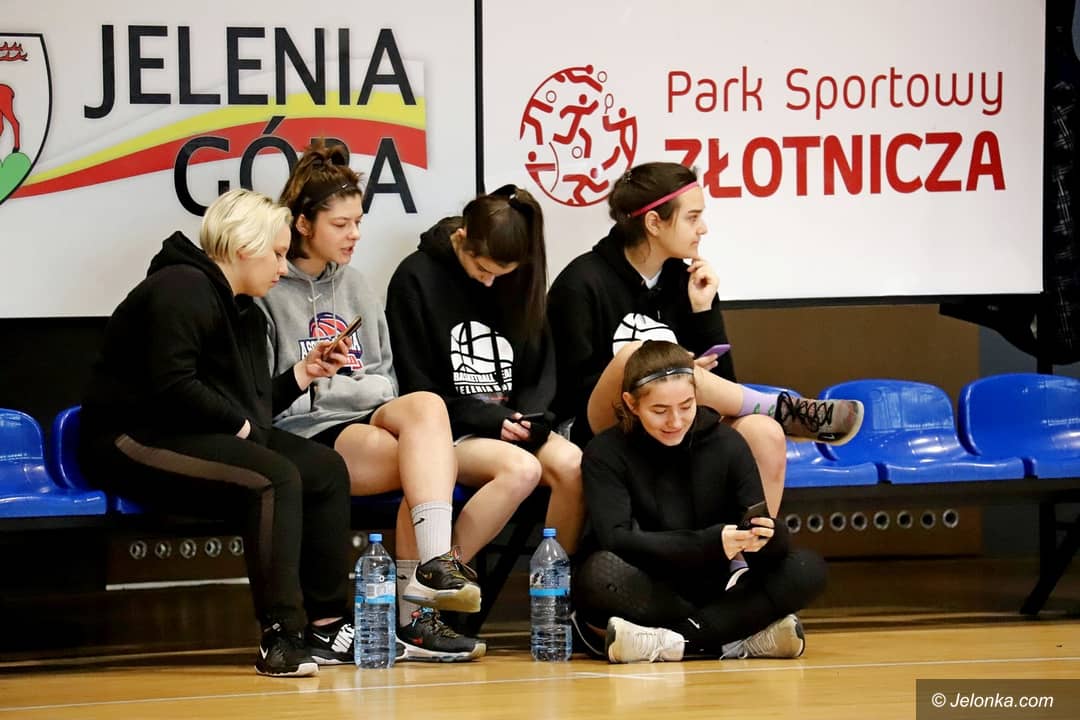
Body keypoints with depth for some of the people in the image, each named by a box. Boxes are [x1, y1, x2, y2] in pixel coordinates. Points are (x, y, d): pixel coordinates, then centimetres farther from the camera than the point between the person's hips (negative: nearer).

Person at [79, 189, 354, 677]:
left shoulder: (244, 312, 19)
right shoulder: (181, 290, -13)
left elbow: (250, 404, 18)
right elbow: (172, 387, -23)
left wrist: (304, 371, 9)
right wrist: (241, 426, -15)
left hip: (208, 436, 10)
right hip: (135, 441, -10)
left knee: (326, 469, -4)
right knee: (274, 478, -30)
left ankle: (325, 626, -4)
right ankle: (280, 640, -31)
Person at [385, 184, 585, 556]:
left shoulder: (517, 281, 9)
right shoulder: (416, 278, -5)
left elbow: (542, 369, 13)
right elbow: (418, 389, -5)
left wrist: (529, 417, -8)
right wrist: (488, 419, -14)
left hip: (511, 424, 5)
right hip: (451, 429, -5)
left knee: (573, 466, -27)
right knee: (520, 468, -34)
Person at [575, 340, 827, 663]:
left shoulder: (727, 445, 0)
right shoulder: (605, 454, -6)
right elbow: (615, 539, -20)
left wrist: (766, 537, -33)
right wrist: (710, 543, -31)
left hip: (713, 594, 3)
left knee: (808, 568, -20)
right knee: (600, 572, -35)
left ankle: (674, 641, -28)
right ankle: (737, 639, -28)